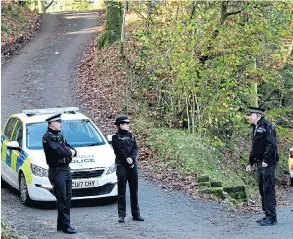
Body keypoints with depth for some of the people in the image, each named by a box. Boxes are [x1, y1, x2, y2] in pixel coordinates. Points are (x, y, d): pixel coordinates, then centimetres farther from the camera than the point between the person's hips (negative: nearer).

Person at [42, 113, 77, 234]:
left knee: (67, 199, 10)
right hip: (57, 171, -9)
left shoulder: (60, 136, 17)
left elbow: (69, 149, 18)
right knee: (62, 200, -7)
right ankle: (65, 225, -4)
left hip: (66, 169, 9)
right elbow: (58, 150, -23)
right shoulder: (48, 137, -12)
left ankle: (61, 225, 18)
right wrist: (69, 152, -5)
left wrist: (72, 151, -6)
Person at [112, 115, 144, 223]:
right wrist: (128, 161, -13)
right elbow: (119, 151, -10)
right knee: (121, 191, -2)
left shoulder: (131, 135, 13)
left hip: (133, 165, 5)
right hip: (122, 165, -5)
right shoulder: (116, 137, -2)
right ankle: (121, 215, 1)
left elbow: (135, 149, 4)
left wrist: (131, 158, -13)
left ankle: (136, 214, 15)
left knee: (134, 190, 9)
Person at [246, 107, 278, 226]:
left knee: (268, 189, -8)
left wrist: (266, 160, -23)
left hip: (268, 163, -10)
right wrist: (250, 162, 20)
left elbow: (271, 144, -20)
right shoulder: (256, 128, 17)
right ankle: (267, 215, 20)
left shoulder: (267, 126, -12)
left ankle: (271, 217, -5)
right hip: (260, 163, 10)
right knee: (262, 189, 12)